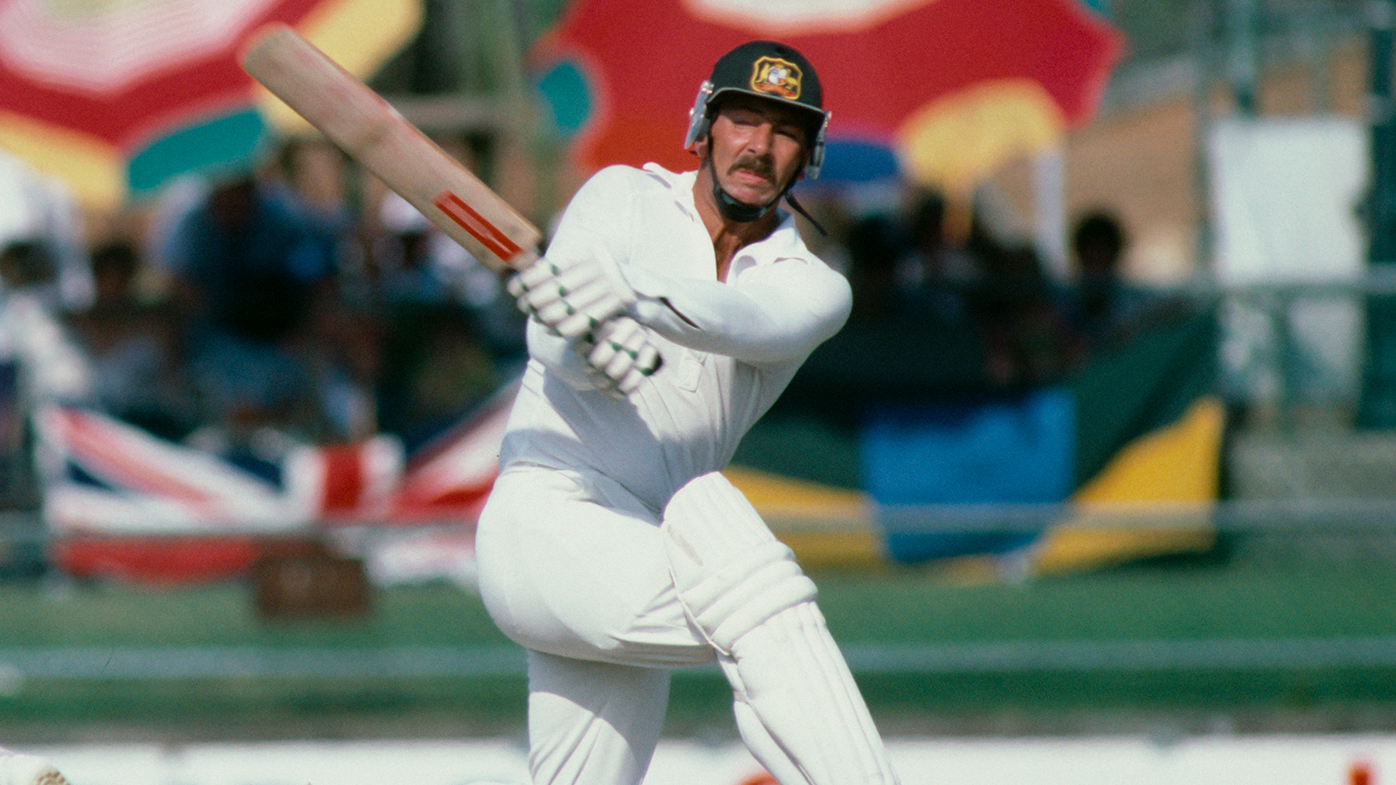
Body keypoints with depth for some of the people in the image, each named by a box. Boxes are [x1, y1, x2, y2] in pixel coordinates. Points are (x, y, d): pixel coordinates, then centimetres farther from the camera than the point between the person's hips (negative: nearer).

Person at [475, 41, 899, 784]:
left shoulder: (811, 288, 8)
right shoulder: (622, 199, 6)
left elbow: (757, 325, -17)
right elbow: (554, 348, -10)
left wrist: (627, 287, -36)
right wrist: (588, 348, -35)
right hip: (545, 520, -5)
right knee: (752, 594, -27)